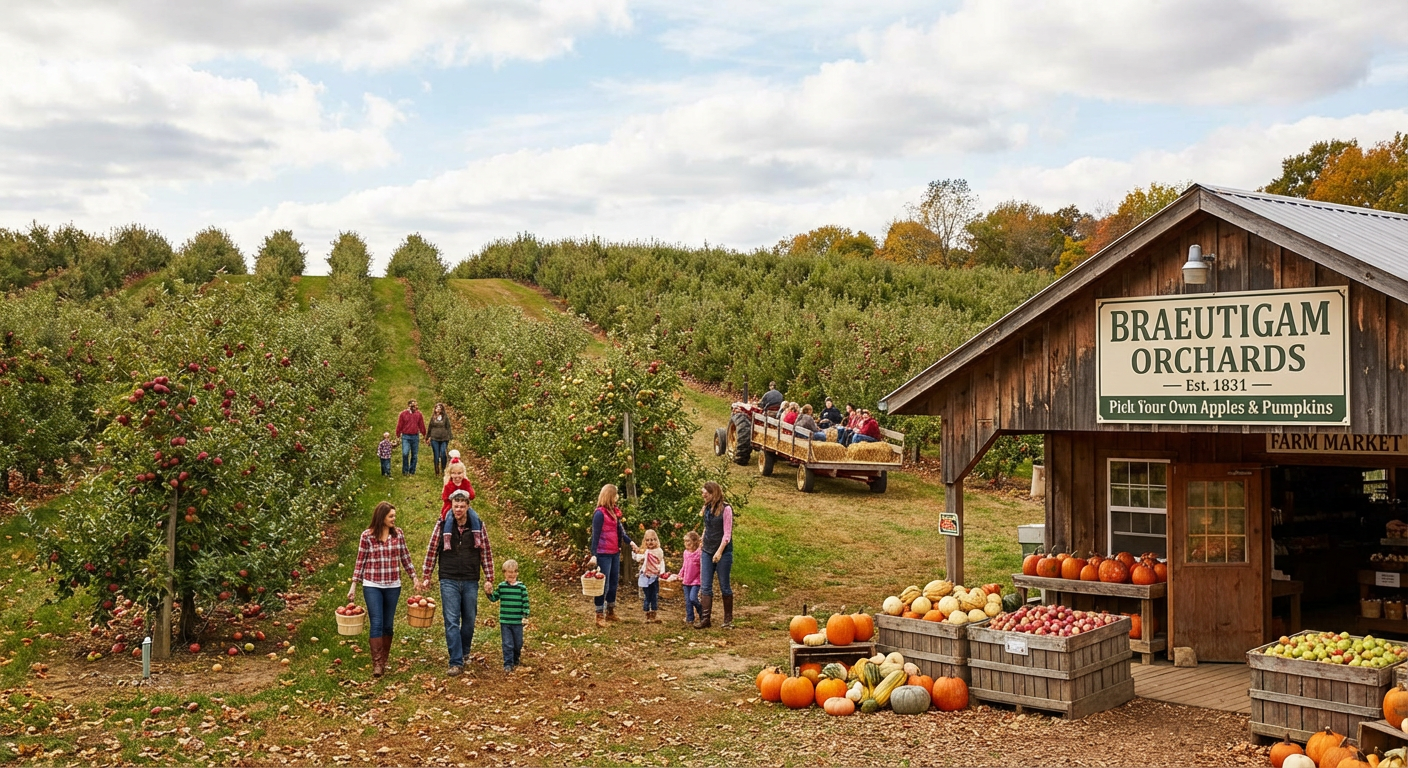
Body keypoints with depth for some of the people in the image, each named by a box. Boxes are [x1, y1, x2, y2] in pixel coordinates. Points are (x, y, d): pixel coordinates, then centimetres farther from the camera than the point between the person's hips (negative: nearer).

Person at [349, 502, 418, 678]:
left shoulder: (398, 534, 2)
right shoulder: (367, 536, -6)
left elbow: (405, 558, 10)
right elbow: (360, 562, 0)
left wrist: (414, 578, 8)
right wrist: (353, 586, -2)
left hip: (393, 586, 3)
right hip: (372, 586, -3)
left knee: (388, 625, 8)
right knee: (376, 624, -8)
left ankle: (383, 662, 19)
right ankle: (376, 664, -7)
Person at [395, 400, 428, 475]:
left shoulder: (419, 414, 7)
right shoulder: (403, 414, 1)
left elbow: (422, 426, 11)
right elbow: (399, 425, 5)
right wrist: (398, 435, 4)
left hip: (415, 437, 2)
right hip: (405, 436, -2)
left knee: (414, 455, 5)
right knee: (405, 453, -13)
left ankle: (412, 471, 15)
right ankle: (405, 470, 0)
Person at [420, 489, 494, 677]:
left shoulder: (478, 525, -1)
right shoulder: (442, 525, -3)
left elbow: (486, 553, 4)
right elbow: (432, 550, 3)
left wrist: (489, 579, 2)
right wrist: (426, 577, 3)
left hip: (470, 582, 1)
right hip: (449, 581, -1)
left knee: (469, 620, 11)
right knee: (451, 621, -6)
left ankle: (464, 653, 31)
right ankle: (456, 662, -5)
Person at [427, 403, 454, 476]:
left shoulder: (445, 417, 0)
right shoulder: (433, 417, 4)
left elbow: (448, 427, 3)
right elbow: (429, 427, 11)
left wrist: (450, 437, 0)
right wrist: (427, 437, 12)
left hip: (444, 439, -1)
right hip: (435, 439, 1)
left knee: (443, 455, -6)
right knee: (436, 455, 4)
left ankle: (444, 470, 11)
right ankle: (437, 471, 14)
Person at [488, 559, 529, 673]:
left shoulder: (521, 587, -4)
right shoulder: (501, 586, 0)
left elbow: (525, 602, -1)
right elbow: (494, 598, 8)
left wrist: (526, 615, -6)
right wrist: (489, 593, -11)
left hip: (517, 622, 0)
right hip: (504, 622, 0)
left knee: (518, 644, 12)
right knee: (507, 644, -3)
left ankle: (515, 661, 33)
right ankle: (508, 664, 2)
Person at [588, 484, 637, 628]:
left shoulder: (614, 511, 9)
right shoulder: (600, 513, -15)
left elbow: (620, 530, 14)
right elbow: (595, 535, -16)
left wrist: (630, 542, 0)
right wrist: (594, 555, -20)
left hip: (615, 553, 9)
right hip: (603, 554, -9)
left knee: (614, 583, 16)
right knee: (603, 584, -4)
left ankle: (611, 612, 29)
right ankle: (600, 616, 3)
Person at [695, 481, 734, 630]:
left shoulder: (725, 509, -10)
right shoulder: (707, 508, 8)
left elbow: (727, 534, -14)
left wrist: (720, 552, -20)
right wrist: (702, 545, 12)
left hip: (723, 552, -6)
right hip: (707, 552, 6)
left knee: (724, 586, 3)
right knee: (705, 587, 0)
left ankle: (728, 620, 14)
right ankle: (705, 619, 0)